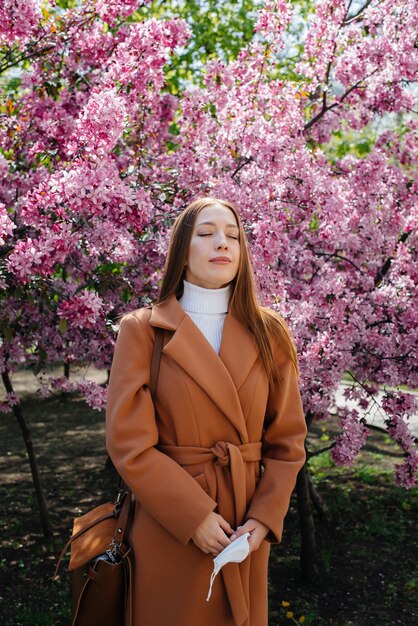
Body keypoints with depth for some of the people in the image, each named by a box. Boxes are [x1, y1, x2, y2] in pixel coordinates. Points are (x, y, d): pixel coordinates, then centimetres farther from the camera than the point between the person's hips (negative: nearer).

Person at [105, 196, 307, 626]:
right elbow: (130, 445, -10)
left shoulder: (270, 334, 3)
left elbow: (287, 440, 3)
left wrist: (264, 518, -9)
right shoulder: (143, 330, -5)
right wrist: (194, 517, -16)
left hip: (246, 535, 3)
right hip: (170, 533, -2)